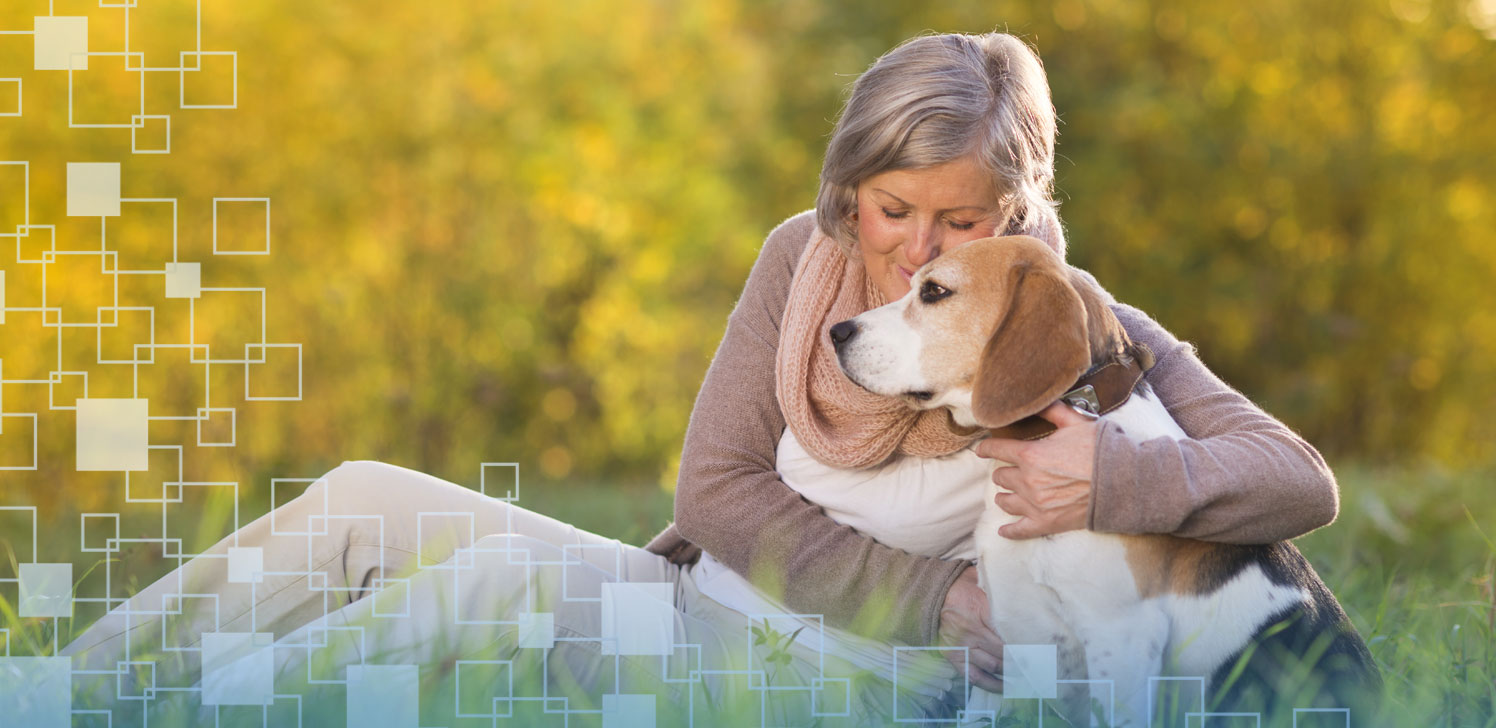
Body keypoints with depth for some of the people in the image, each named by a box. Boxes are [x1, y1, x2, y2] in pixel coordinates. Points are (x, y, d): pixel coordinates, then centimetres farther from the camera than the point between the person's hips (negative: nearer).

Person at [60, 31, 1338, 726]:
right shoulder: (806, 257, 3)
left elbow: (1302, 484, -12)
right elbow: (717, 485, -1)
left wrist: (1119, 475, -31)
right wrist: (937, 601, -11)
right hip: (691, 611, 6)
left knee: (502, 575, -28)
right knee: (366, 503, -10)